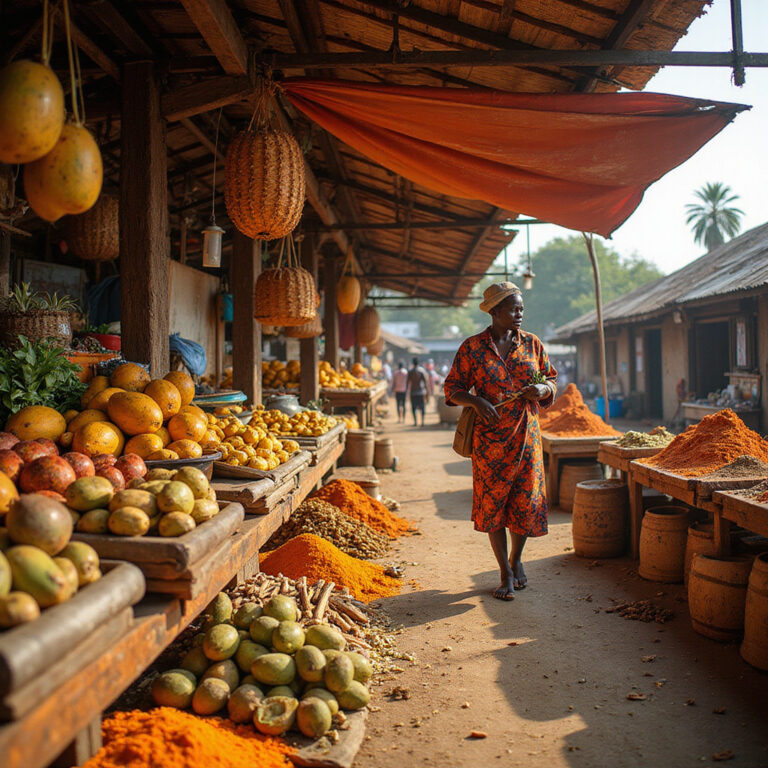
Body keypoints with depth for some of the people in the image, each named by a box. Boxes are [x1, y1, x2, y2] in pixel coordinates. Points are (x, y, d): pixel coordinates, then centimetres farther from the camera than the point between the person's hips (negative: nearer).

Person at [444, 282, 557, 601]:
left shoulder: (532, 344, 6)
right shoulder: (472, 347, -2)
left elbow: (552, 380, 12)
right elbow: (453, 388, 0)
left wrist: (542, 389, -11)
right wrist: (477, 401, -19)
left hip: (526, 435, 2)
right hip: (489, 438, -2)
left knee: (527, 500, 2)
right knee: (492, 503, 2)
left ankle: (516, 558, 31)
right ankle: (506, 574, 17)